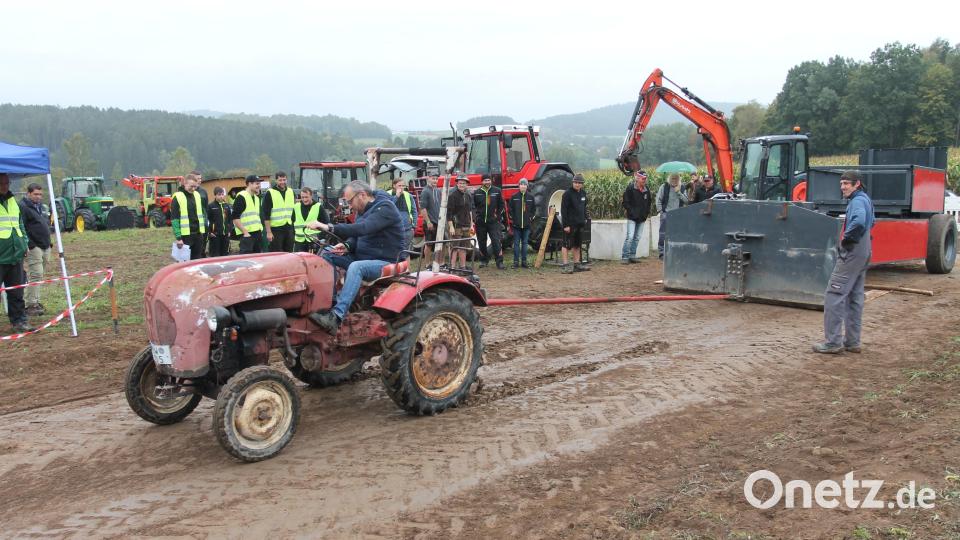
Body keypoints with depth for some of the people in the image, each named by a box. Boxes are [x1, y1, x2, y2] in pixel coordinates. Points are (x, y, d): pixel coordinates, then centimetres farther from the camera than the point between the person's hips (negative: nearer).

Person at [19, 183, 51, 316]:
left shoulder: (40, 206, 20)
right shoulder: (23, 207, -9)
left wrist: (48, 243, 25)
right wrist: (28, 244, -19)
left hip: (45, 246, 9)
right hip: (33, 247, -9)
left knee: (38, 275, 11)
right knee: (36, 275, -12)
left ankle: (34, 301, 18)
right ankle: (31, 305, -8)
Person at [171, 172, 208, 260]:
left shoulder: (197, 195, 11)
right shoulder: (178, 197, -7)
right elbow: (174, 219, -10)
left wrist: (203, 231, 13)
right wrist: (178, 237, -15)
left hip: (198, 234, 6)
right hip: (185, 235, -6)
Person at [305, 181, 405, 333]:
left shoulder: (385, 207, -17)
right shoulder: (363, 210, 11)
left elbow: (362, 228, -31)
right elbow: (356, 235, 15)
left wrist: (328, 227, -35)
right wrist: (347, 246, -9)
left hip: (385, 262, -9)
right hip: (362, 257, 9)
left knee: (356, 267, -36)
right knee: (327, 253, -4)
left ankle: (336, 317, -44)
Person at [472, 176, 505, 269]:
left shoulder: (497, 191, 4)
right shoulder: (477, 193, 3)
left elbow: (501, 205, 11)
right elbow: (473, 207, 7)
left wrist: (498, 217, 4)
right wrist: (474, 219, 0)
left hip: (493, 222, -1)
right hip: (480, 222, 1)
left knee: (496, 241, -9)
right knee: (481, 242, 9)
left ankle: (499, 261, -8)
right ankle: (484, 260, 23)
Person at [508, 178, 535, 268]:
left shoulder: (530, 197, 6)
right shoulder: (514, 197, 2)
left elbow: (533, 209, 14)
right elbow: (510, 209, 4)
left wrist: (530, 217, 2)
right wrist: (512, 219, -3)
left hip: (526, 224, 2)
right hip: (516, 224, -2)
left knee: (525, 243, 7)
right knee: (516, 243, 2)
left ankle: (524, 261, 12)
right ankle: (516, 261, 6)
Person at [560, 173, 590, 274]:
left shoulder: (583, 193, 11)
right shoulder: (567, 193, -12)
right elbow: (563, 210, -15)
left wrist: (584, 219, 14)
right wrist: (566, 224, -18)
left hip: (580, 224, 8)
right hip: (570, 224, -8)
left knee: (577, 245, 13)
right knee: (567, 245, -5)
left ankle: (577, 264, 20)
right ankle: (564, 266, -4)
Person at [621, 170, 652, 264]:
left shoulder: (646, 190, 8)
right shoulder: (630, 188, -8)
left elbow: (649, 202, 21)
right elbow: (625, 202, -6)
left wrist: (647, 213, 11)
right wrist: (632, 212, -11)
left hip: (642, 218, 6)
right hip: (632, 218, -6)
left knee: (637, 237, 8)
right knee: (630, 236, -13)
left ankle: (632, 256, 16)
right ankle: (624, 257, -8)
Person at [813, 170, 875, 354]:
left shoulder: (857, 201, -15)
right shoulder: (865, 199, 17)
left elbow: (859, 221, -36)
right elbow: (870, 223, 35)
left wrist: (846, 238, -21)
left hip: (852, 254, -11)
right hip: (862, 253, 11)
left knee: (834, 296, -9)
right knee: (854, 297, 13)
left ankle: (833, 342, -9)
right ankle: (852, 342, 18)